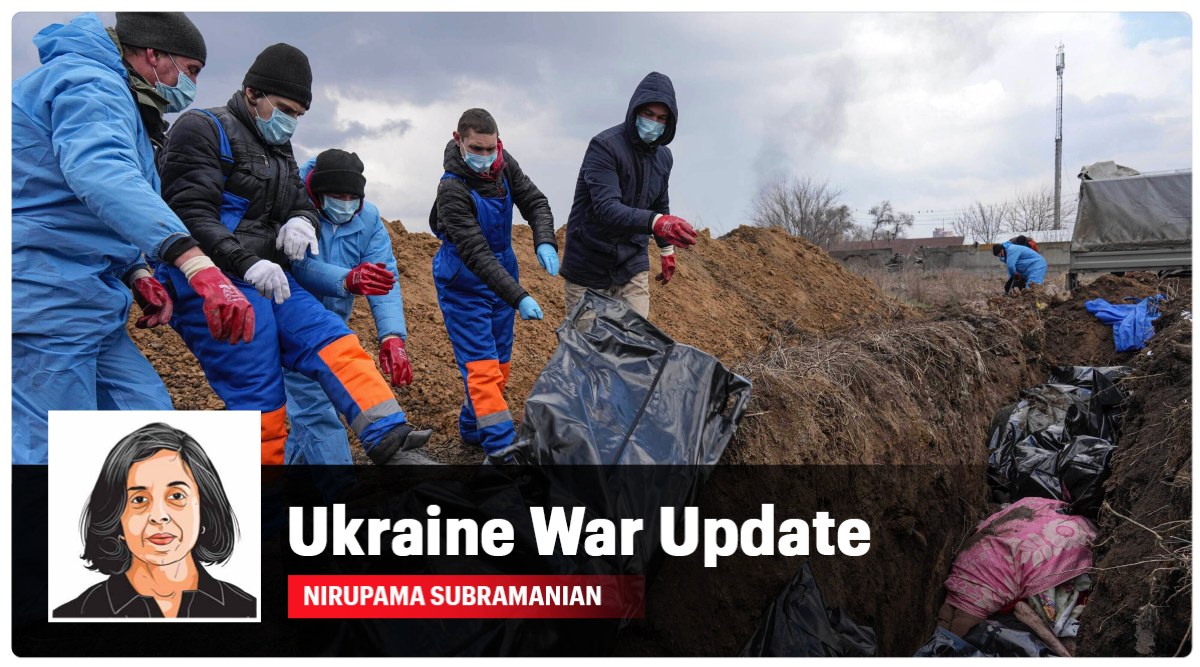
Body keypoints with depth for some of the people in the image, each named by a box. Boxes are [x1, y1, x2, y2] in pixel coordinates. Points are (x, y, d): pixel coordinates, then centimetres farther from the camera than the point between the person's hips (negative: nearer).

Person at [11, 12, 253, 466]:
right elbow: (101, 174, -35)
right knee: (51, 453, -8)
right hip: (47, 296, -11)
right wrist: (195, 264, -48)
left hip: (83, 302, 11)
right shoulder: (90, 84, -12)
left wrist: (136, 274, 8)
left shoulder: (115, 97, 22)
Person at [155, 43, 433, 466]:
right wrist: (246, 263, -30)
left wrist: (303, 221, -4)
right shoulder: (203, 130, -6)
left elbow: (303, 204, 23)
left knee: (335, 344, -6)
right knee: (259, 400, -9)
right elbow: (190, 212, -17)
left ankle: (391, 446, -12)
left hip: (267, 282, 8)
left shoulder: (279, 150, 20)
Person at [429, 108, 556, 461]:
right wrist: (519, 297, -36)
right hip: (464, 284, -7)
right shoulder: (452, 189, -27)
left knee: (500, 360, 14)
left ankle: (473, 427, 31)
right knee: (482, 365, -11)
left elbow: (534, 201, 0)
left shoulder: (504, 164, -7)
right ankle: (502, 447, -11)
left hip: (502, 273, 7)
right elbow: (476, 255, -30)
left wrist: (545, 241, -22)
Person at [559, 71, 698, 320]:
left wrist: (667, 249, 28)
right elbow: (606, 208, -32)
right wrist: (656, 222, -46)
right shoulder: (604, 146, -18)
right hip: (589, 269, -5)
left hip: (632, 265, 5)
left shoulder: (663, 157, 5)